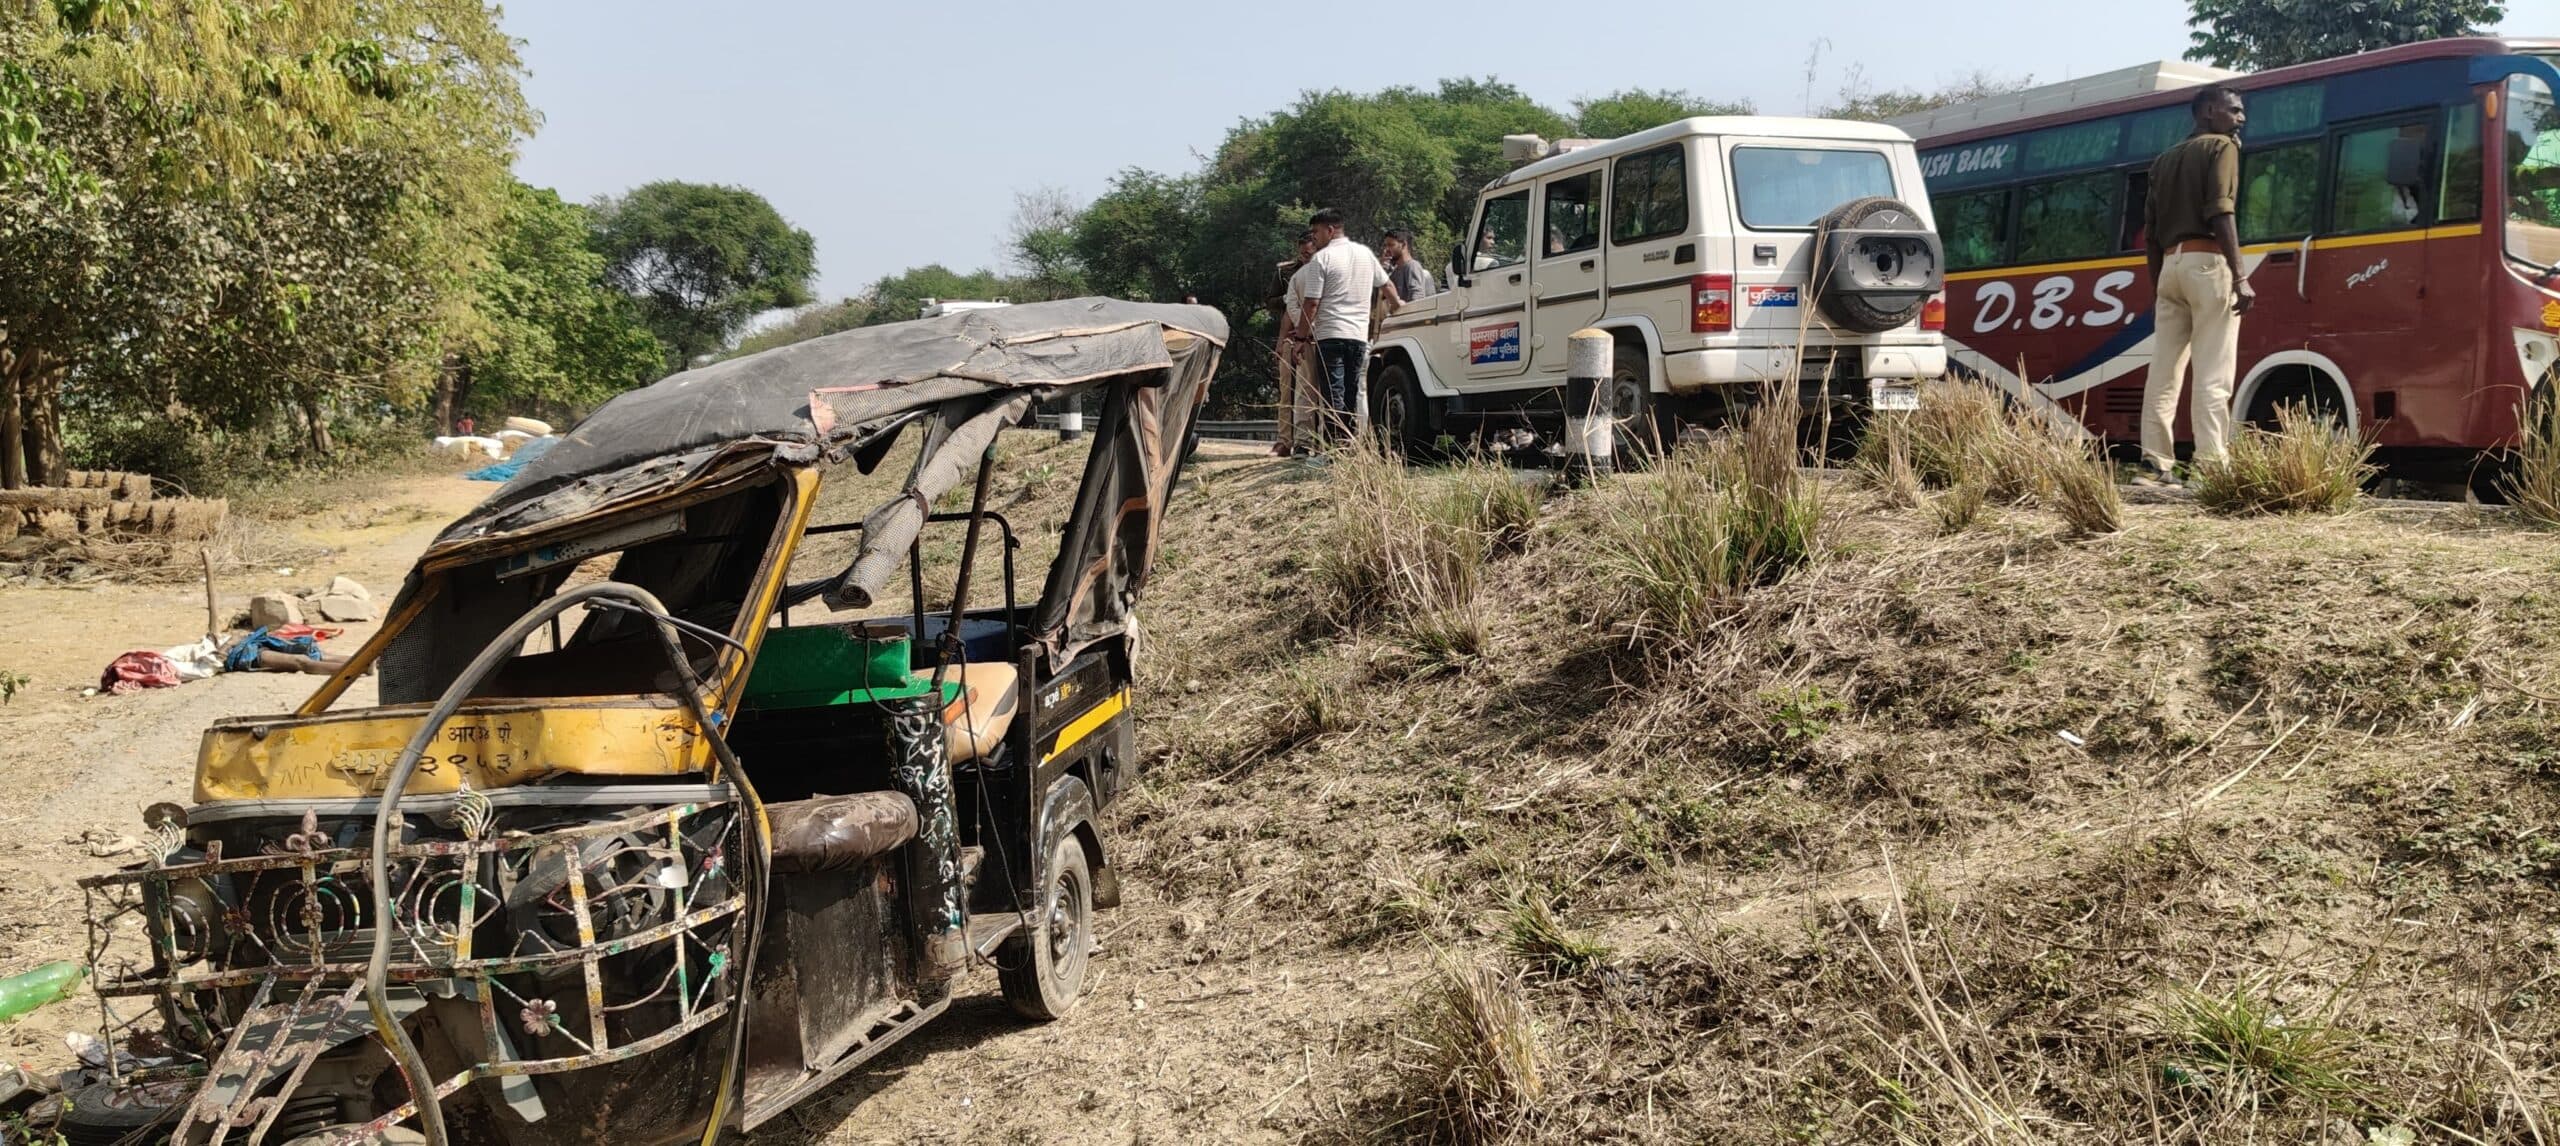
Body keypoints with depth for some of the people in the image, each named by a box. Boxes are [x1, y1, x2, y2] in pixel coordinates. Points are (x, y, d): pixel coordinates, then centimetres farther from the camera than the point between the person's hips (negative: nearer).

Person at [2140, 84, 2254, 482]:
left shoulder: (2165, 159, 23)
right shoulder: (2221, 146, 2)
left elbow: (2150, 232, 20)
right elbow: (2220, 213, -13)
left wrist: (2156, 286, 24)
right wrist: (2240, 277, -18)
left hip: (2170, 265, 7)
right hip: (2208, 263, -7)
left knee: (2164, 370, 4)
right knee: (2213, 373, -11)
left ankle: (2155, 462, -1)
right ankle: (2211, 463, -17)